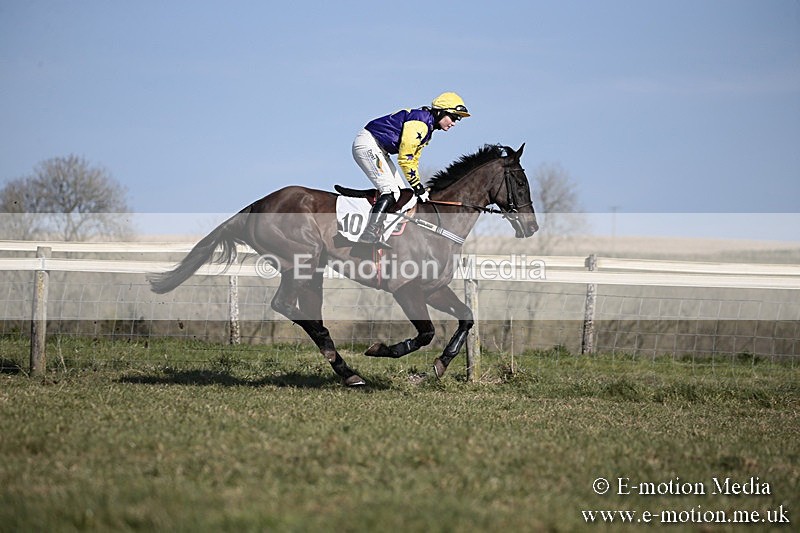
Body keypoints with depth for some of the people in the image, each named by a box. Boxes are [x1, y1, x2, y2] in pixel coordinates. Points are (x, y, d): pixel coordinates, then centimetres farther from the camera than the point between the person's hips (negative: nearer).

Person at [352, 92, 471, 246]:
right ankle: (368, 236, -25)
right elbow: (405, 158, -21)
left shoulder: (427, 128, 15)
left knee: (399, 191, 8)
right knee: (390, 191, -18)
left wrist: (419, 187, 13)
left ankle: (374, 237, 2)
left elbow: (413, 158, 20)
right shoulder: (420, 123, -19)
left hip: (378, 150, 11)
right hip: (367, 144, -11)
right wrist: (418, 186, -16)